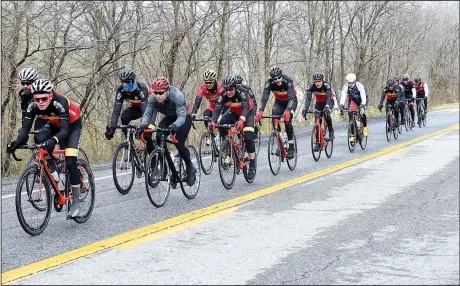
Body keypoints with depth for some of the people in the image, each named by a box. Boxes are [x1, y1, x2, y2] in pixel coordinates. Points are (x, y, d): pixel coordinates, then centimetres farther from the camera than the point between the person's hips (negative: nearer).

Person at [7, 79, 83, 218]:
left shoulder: (60, 103, -38)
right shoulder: (33, 106, -25)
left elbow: (65, 130, -44)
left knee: (70, 161, -18)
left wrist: (53, 140, -64)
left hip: (73, 125, -6)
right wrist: (18, 141, -48)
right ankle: (53, 171, 7)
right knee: (40, 144, -21)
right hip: (55, 125, 6)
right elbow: (26, 127, -28)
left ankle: (76, 203, -11)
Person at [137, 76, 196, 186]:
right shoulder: (153, 98, -23)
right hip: (169, 117, 5)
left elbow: (182, 116, -40)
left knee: (179, 143, -22)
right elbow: (148, 113, -23)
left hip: (185, 116, -5)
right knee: (159, 138, -20)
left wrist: (175, 125, -61)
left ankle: (190, 168, 1)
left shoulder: (177, 96, -37)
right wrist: (143, 124, -45)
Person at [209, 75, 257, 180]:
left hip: (248, 113, -4)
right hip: (234, 113, 4)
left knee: (248, 138, -21)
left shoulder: (242, 93, -34)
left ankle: (252, 166, -14)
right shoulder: (223, 95, -24)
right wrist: (213, 122, -52)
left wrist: (241, 121, -64)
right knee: (221, 125, -25)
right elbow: (218, 109, -32)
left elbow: (245, 109, -45)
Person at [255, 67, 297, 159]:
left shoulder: (288, 81, -33)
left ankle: (291, 147, -14)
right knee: (274, 120, -19)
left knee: (287, 120, -23)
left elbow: (291, 98, -41)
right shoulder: (270, 82, -25)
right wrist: (260, 111, -46)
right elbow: (264, 98, -31)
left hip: (291, 101, -3)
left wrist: (287, 110, -58)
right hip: (279, 102, 3)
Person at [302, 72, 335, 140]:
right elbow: (308, 98, -31)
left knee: (326, 113, -29)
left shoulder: (326, 86, -32)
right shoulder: (311, 86, -25)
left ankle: (331, 131, -10)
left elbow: (328, 97, -41)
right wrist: (306, 109, -46)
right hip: (319, 103, 3)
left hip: (328, 101, -3)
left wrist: (327, 107, -59)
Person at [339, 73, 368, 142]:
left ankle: (365, 127, 5)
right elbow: (343, 96, -37)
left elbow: (363, 96, -43)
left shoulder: (359, 85, -33)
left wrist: (362, 106, -58)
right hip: (352, 100, 2)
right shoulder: (346, 86, -26)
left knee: (362, 113, -24)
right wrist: (341, 106, -51)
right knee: (350, 114, -14)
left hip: (361, 100, -2)